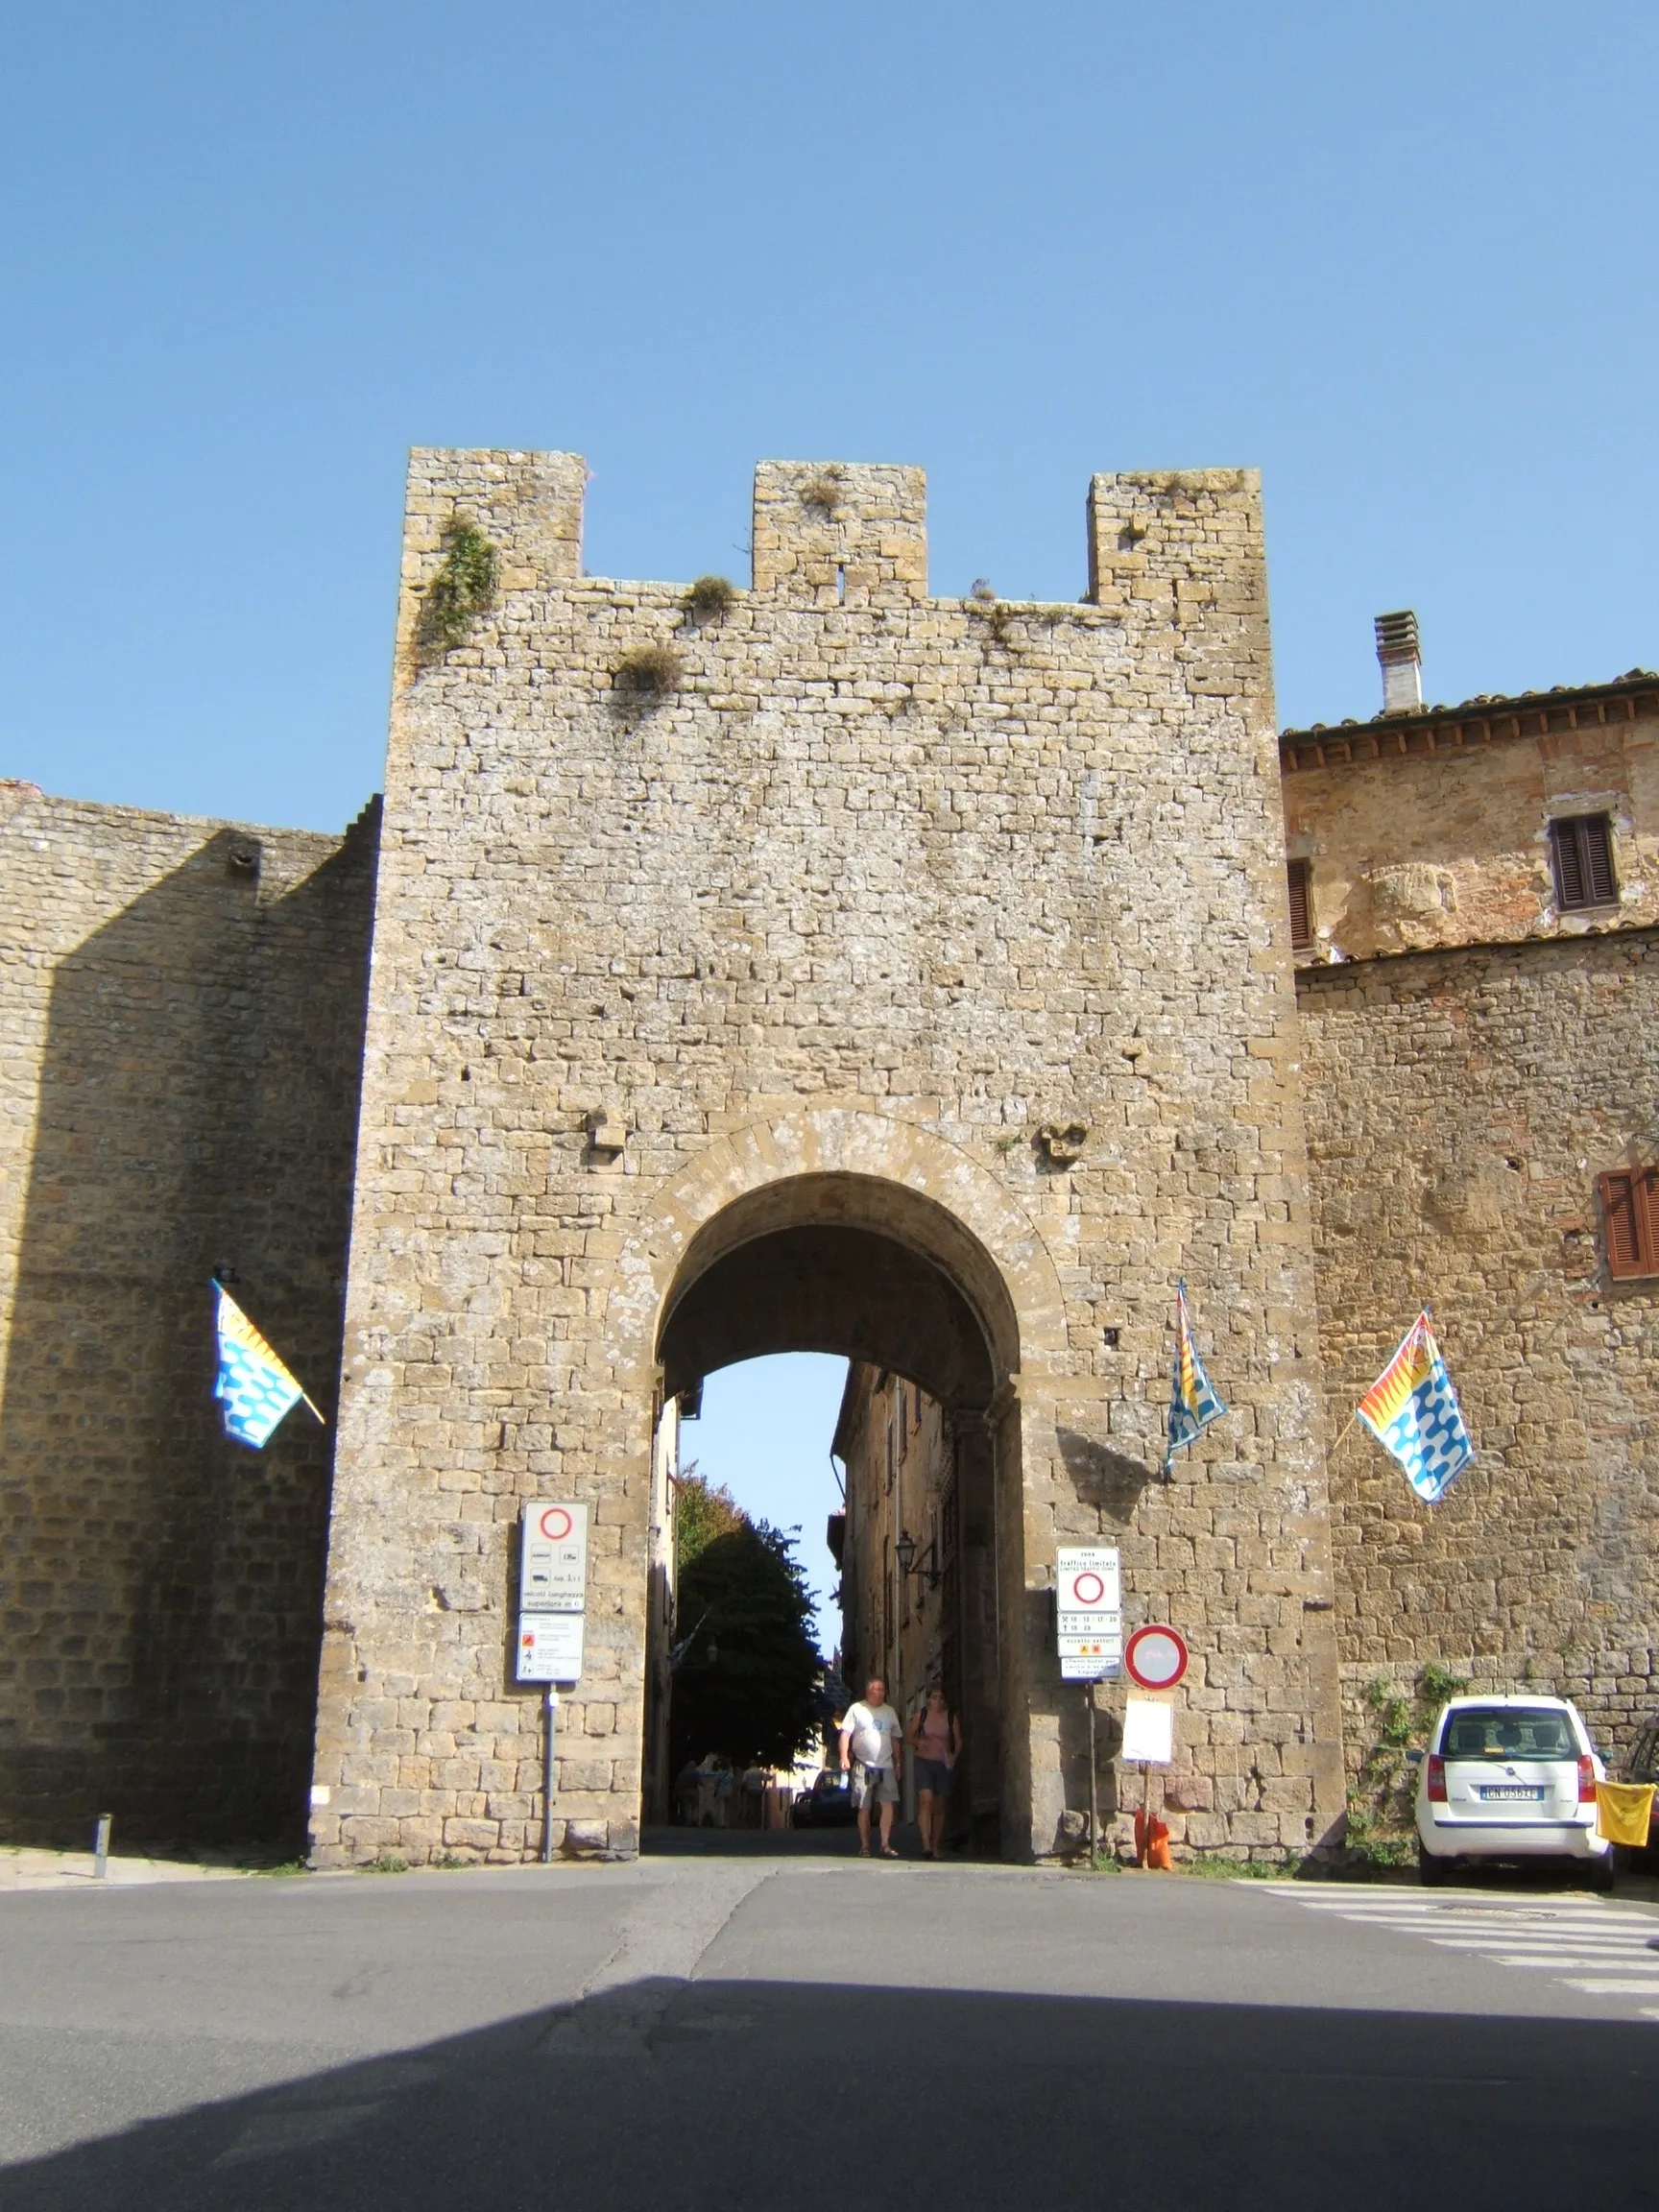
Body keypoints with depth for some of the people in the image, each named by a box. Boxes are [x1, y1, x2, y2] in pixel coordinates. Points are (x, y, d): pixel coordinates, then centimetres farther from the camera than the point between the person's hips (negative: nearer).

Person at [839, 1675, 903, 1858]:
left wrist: (898, 1763, 16)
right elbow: (845, 1733, -4)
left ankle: (885, 1845, -9)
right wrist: (844, 1756, -17)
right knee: (864, 1808, 3)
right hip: (863, 1766, -2)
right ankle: (864, 1846, 12)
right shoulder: (856, 1709, 2)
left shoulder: (889, 1711, 14)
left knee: (888, 1804, -11)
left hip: (886, 1766, 3)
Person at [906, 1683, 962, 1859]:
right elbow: (911, 1737, 10)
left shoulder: (951, 1717, 4)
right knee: (926, 1800, -18)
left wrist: (954, 1756, -10)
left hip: (943, 1764, 2)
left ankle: (936, 1846, 18)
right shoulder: (920, 1714, 2)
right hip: (924, 1762, -2)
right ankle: (926, 1844, -21)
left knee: (939, 1807, 6)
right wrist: (919, 1742, -12)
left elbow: (958, 1742, 8)